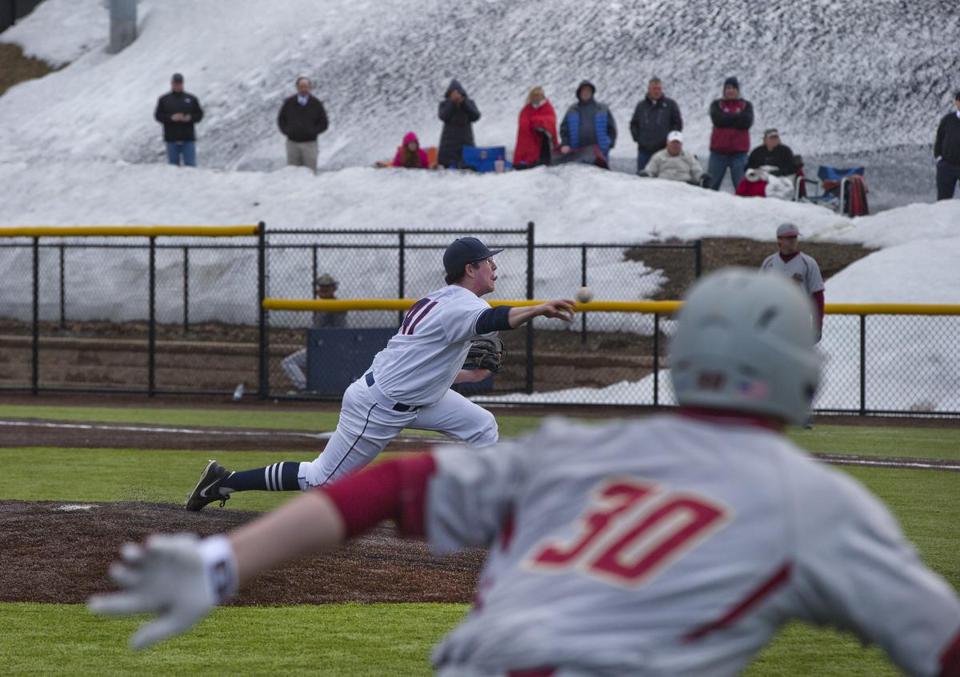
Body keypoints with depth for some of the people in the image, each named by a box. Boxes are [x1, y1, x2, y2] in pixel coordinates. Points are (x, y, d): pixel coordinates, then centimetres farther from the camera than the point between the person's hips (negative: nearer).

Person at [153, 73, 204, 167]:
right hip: (171, 140, 0)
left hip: (188, 139, 0)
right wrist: (171, 118, -14)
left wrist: (190, 118, -12)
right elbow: (158, 116, 1)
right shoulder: (164, 100, 7)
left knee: (191, 165, -5)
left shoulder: (191, 99, 9)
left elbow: (199, 114, 9)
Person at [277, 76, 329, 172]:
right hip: (292, 142, 1)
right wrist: (286, 131, -1)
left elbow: (324, 123, 6)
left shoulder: (316, 104, 1)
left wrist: (313, 132, -7)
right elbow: (281, 119, 15)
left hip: (309, 143, -1)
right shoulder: (289, 102, 5)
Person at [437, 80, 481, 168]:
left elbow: (476, 116, -7)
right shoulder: (444, 105, 7)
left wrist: (463, 103, -12)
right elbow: (443, 116, -12)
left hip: (466, 142, 1)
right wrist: (452, 102, -14)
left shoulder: (469, 103, 9)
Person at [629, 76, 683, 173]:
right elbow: (634, 124, 19)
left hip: (664, 149, -3)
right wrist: (637, 137, 6)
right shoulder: (641, 105, 11)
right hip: (644, 150, 3)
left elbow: (678, 123, 5)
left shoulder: (670, 104, 3)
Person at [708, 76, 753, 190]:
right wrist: (737, 117, -6)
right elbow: (718, 119, -9)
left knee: (741, 185, -5)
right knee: (711, 184, 0)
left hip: (739, 151, 0)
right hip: (719, 151, 1)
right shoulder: (717, 104, 10)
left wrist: (727, 118, -7)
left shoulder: (746, 105, 10)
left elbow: (747, 122, -7)